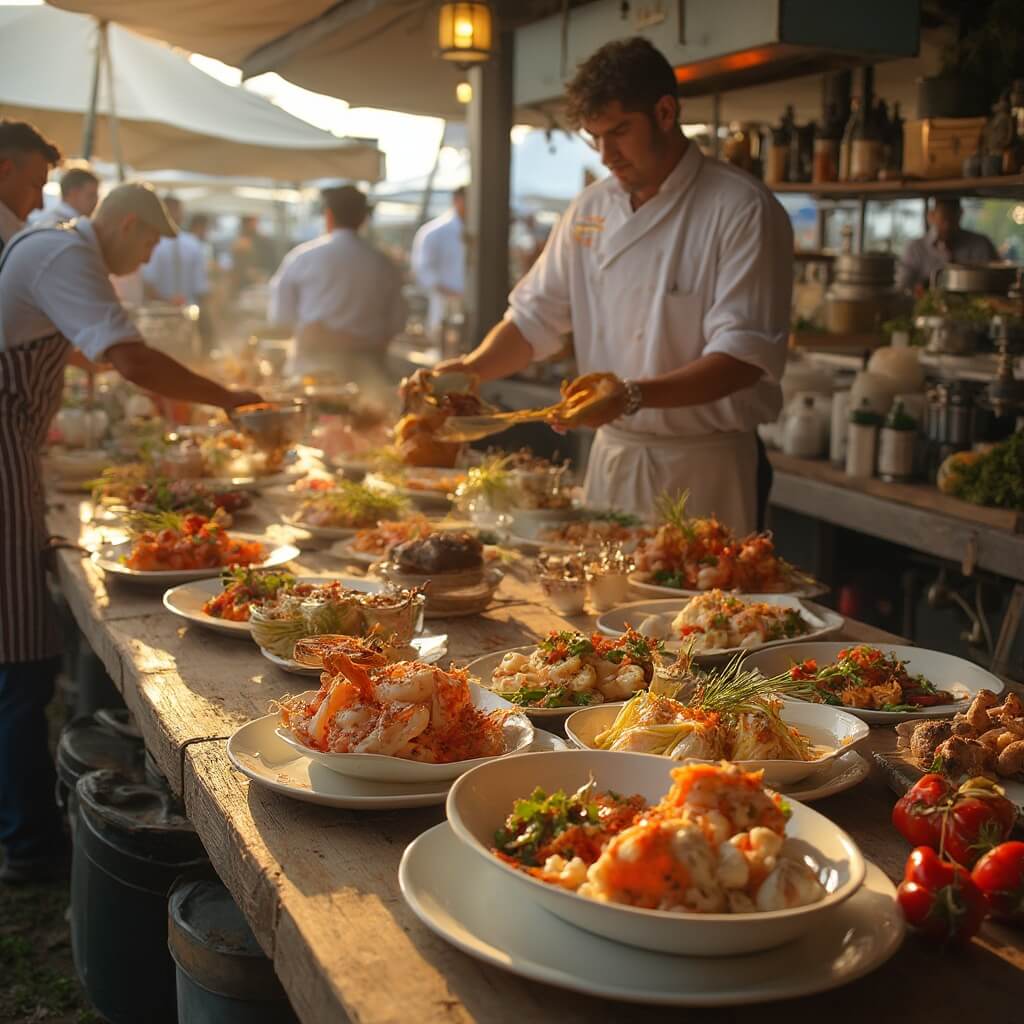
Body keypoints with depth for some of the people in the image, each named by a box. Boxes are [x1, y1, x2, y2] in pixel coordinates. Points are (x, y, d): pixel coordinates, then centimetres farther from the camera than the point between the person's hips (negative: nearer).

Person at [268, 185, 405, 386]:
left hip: (316, 362, -2)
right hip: (368, 366, 2)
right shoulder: (382, 264, 1)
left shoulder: (303, 256, -2)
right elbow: (396, 322, 6)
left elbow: (280, 316, 3)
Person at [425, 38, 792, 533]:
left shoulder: (743, 210, -13)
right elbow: (536, 316, 11)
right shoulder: (591, 209, 7)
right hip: (612, 457, 5)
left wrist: (635, 396, -32)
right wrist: (472, 369, -8)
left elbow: (745, 354, -19)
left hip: (705, 468, -5)